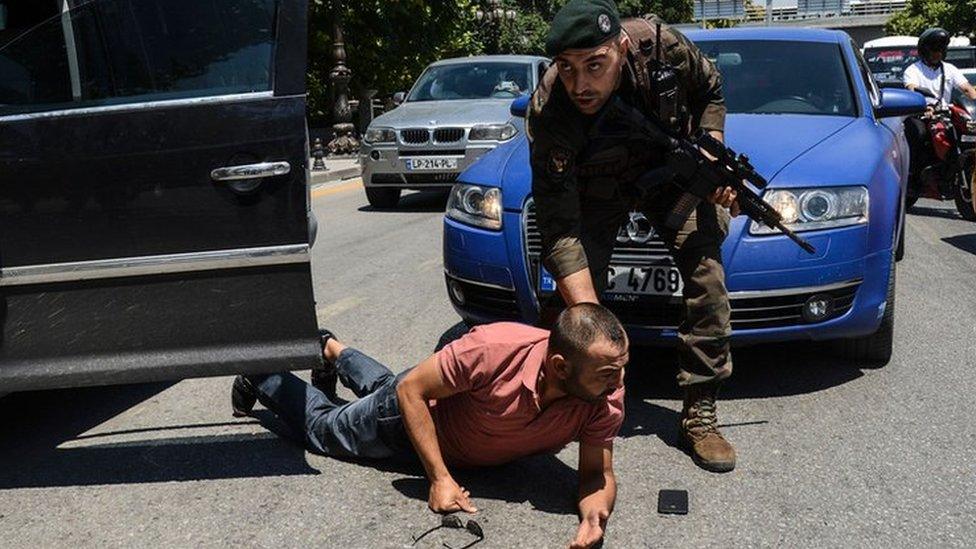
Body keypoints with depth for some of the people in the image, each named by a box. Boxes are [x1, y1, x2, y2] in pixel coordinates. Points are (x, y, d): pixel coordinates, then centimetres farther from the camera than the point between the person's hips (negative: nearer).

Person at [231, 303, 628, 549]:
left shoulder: (606, 399, -35)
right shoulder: (495, 349, -46)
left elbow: (598, 474, -23)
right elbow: (411, 390, -32)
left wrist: (595, 516, -46)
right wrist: (440, 478, -37)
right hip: (417, 409, -4)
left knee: (378, 386, 35)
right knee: (322, 425, 20)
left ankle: (333, 350, 61)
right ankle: (260, 377, 46)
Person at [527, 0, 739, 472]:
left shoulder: (660, 45, -29)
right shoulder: (549, 114, -36)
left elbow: (710, 91, -4)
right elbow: (559, 232, -38)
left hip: (669, 167, 2)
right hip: (594, 185, -1)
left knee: (707, 276, -15)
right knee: (571, 299, -13)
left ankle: (699, 417, -5)